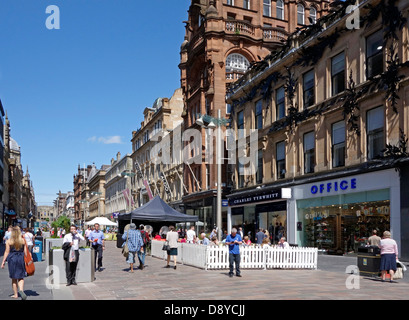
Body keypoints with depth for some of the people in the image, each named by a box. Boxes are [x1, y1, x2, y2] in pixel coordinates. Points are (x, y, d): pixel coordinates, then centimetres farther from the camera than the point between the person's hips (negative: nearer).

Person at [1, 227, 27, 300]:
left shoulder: (9, 241, -4)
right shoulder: (23, 240, 0)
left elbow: (7, 252, -5)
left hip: (12, 259, -1)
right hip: (21, 258, 1)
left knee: (14, 278, 10)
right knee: (21, 277, 8)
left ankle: (15, 294, 15)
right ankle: (21, 290, -16)